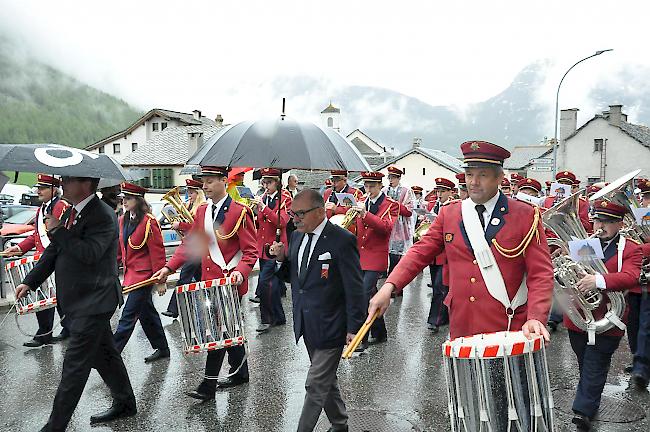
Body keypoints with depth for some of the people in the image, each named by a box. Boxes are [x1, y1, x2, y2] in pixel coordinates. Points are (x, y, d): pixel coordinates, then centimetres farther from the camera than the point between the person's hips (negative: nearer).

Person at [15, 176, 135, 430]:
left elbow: (89, 253, -30)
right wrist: (30, 282, 10)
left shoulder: (103, 216, -18)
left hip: (93, 303, -9)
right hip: (79, 301, 9)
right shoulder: (71, 212, 11)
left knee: (75, 364, -2)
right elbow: (54, 251, 15)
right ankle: (124, 404, 33)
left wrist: (57, 230, -23)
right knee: (104, 355, 19)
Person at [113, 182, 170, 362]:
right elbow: (119, 248, 16)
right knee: (147, 312, 16)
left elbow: (157, 252, -15)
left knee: (128, 316, -5)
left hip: (143, 274, -9)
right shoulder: (123, 220, 8)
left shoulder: (149, 222, -16)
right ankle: (162, 349, 28)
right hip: (130, 272, 9)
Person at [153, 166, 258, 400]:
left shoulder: (239, 212, -12)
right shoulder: (202, 211, 9)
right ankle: (240, 373, 32)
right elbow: (190, 244, 11)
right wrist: (169, 267, 1)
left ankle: (209, 385, 3)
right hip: (209, 280, 7)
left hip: (230, 282, -7)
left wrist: (240, 272, -28)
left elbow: (251, 250, -12)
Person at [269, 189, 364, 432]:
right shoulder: (297, 236, 5)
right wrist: (282, 258, -5)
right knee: (326, 380, 21)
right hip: (307, 325, 8)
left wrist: (354, 328, -15)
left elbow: (354, 289, -16)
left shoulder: (342, 240, -17)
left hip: (330, 327, -8)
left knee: (316, 385, -2)